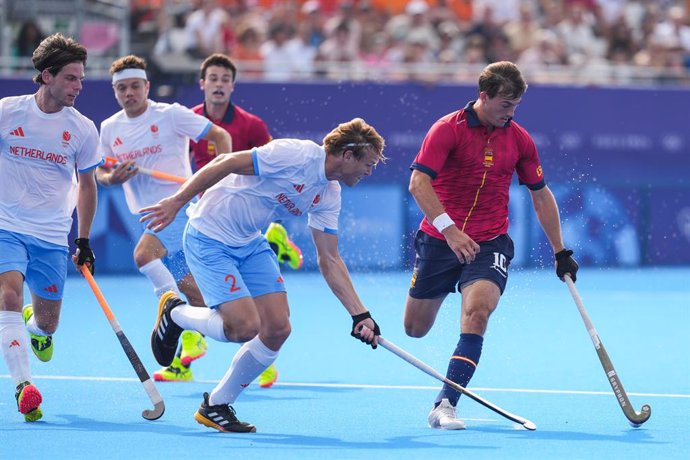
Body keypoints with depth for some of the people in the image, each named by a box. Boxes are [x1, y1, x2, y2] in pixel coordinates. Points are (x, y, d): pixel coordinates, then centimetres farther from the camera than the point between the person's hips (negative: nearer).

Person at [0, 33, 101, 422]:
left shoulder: (83, 130, -1)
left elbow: (86, 184, 13)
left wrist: (84, 242, 13)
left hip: (52, 238, 2)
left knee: (47, 325, 6)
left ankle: (35, 324, 44)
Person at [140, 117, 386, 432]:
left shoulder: (329, 196, 2)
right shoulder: (296, 155, -23)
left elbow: (329, 260, 5)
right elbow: (225, 163, -22)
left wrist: (360, 314, -2)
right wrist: (176, 202, -24)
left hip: (250, 244, 8)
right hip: (209, 238, -8)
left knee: (278, 328, -4)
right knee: (245, 327, -18)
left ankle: (216, 406, 13)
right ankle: (174, 313, 12)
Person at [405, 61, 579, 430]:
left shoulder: (519, 139, 2)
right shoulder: (448, 129, -11)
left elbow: (541, 195, 14)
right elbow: (418, 183, -20)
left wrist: (560, 252, 13)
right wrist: (449, 229, -33)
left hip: (489, 244, 1)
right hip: (439, 239, -1)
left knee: (477, 312, -26)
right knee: (415, 329, 9)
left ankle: (445, 405, -26)